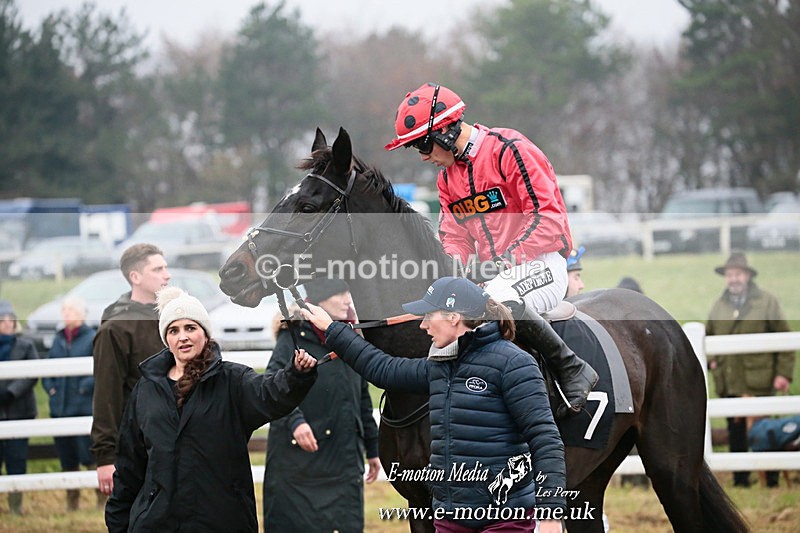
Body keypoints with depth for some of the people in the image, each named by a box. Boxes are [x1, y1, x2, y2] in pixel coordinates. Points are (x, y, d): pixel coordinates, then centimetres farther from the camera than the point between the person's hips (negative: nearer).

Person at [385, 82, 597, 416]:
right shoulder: (447, 176, 15)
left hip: (540, 264, -8)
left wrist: (506, 261, -24)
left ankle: (573, 370, -23)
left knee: (498, 300, -38)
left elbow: (549, 217, -17)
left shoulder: (508, 150, -11)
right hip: (489, 273, 8)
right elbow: (454, 237, 11)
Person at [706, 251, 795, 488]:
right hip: (729, 384, 4)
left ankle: (772, 480, 7)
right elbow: (707, 335, 26)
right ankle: (740, 480, 14)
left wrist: (783, 373, -7)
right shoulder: (719, 306, 13)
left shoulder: (767, 302, 2)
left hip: (759, 382, -4)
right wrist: (711, 360, 7)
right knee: (736, 433, 7)